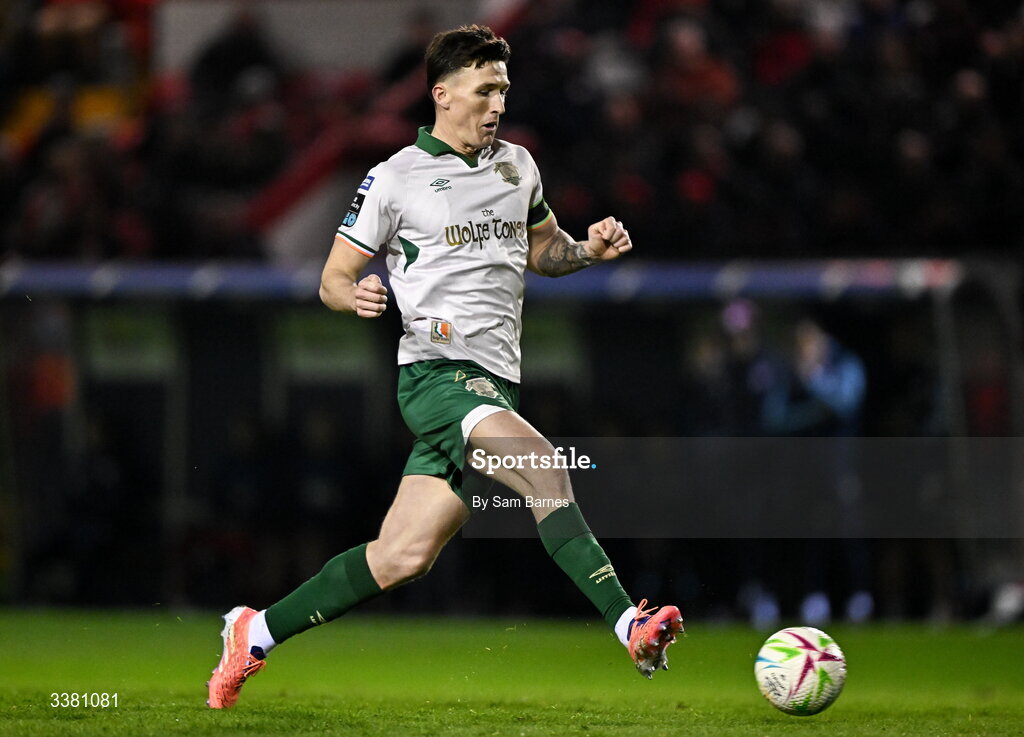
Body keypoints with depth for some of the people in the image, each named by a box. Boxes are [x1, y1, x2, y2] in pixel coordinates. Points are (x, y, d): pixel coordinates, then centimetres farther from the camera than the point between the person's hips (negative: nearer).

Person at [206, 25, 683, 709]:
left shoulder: (518, 165, 16)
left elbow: (542, 249, 30)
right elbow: (333, 278, 3)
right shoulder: (396, 179, -1)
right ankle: (630, 624, -37)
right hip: (435, 370, -6)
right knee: (544, 465, -31)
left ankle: (258, 631, 16)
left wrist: (589, 249, 8)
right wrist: (357, 296, -21)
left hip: (495, 384, 6)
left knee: (403, 556, 2)